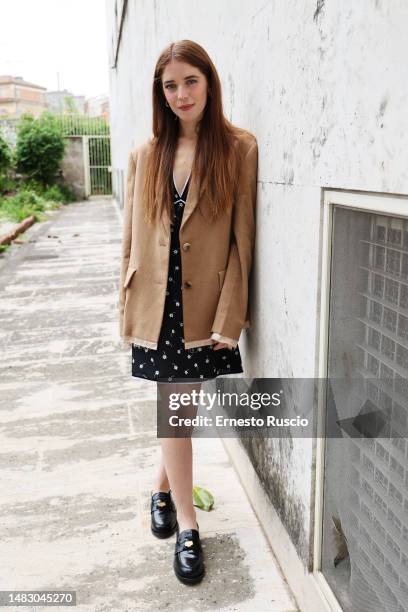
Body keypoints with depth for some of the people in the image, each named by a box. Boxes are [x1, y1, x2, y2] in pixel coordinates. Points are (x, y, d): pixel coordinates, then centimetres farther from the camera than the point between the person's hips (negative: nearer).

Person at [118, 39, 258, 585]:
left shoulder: (238, 148, -3)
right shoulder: (146, 155, 7)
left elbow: (242, 238, -7)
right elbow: (133, 239, 8)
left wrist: (229, 316, -12)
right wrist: (129, 309, 5)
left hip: (207, 304, -2)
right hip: (159, 306, 2)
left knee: (180, 408, 11)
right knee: (176, 410, 6)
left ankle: (164, 487, 39)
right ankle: (187, 525, 21)